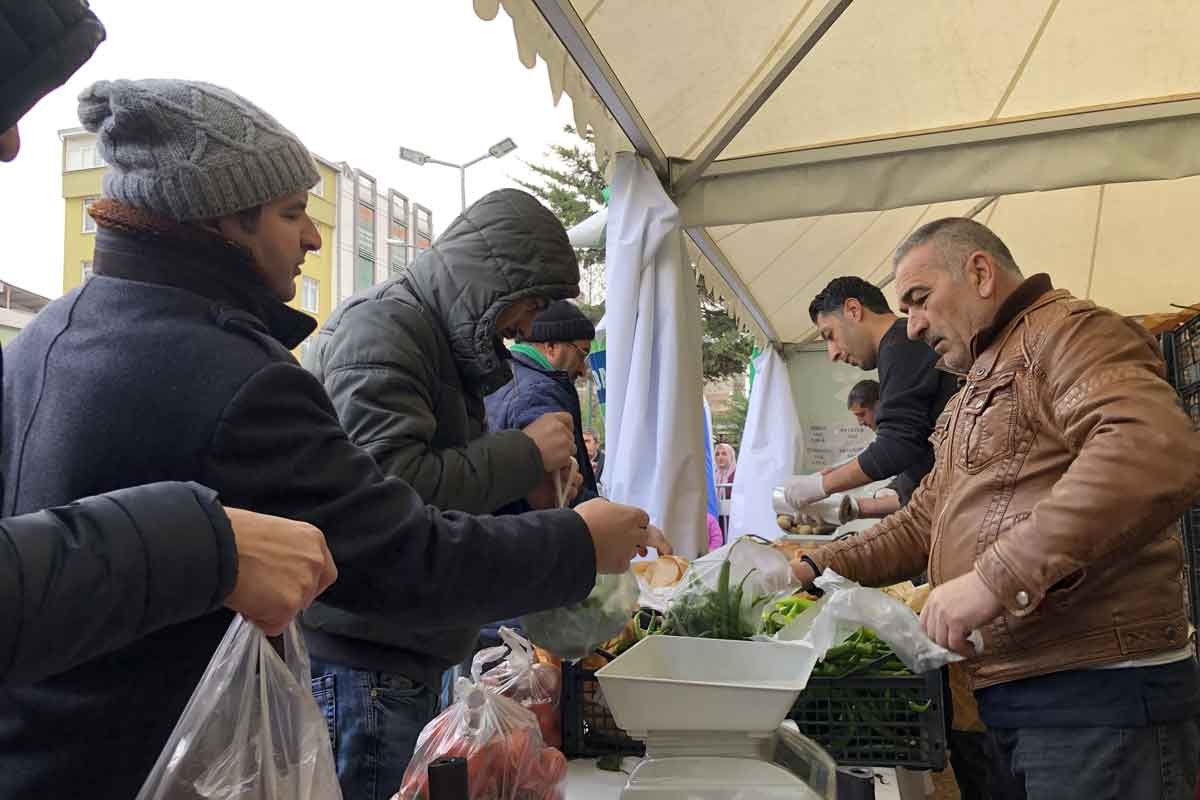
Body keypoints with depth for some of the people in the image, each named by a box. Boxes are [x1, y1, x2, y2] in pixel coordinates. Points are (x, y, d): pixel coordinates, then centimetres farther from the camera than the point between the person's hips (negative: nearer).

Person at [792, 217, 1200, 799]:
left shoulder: (1067, 329, -9)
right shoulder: (978, 390, 23)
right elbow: (922, 524, 24)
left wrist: (997, 577, -30)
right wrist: (818, 567, 11)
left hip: (1097, 692, -9)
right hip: (1009, 696, 9)